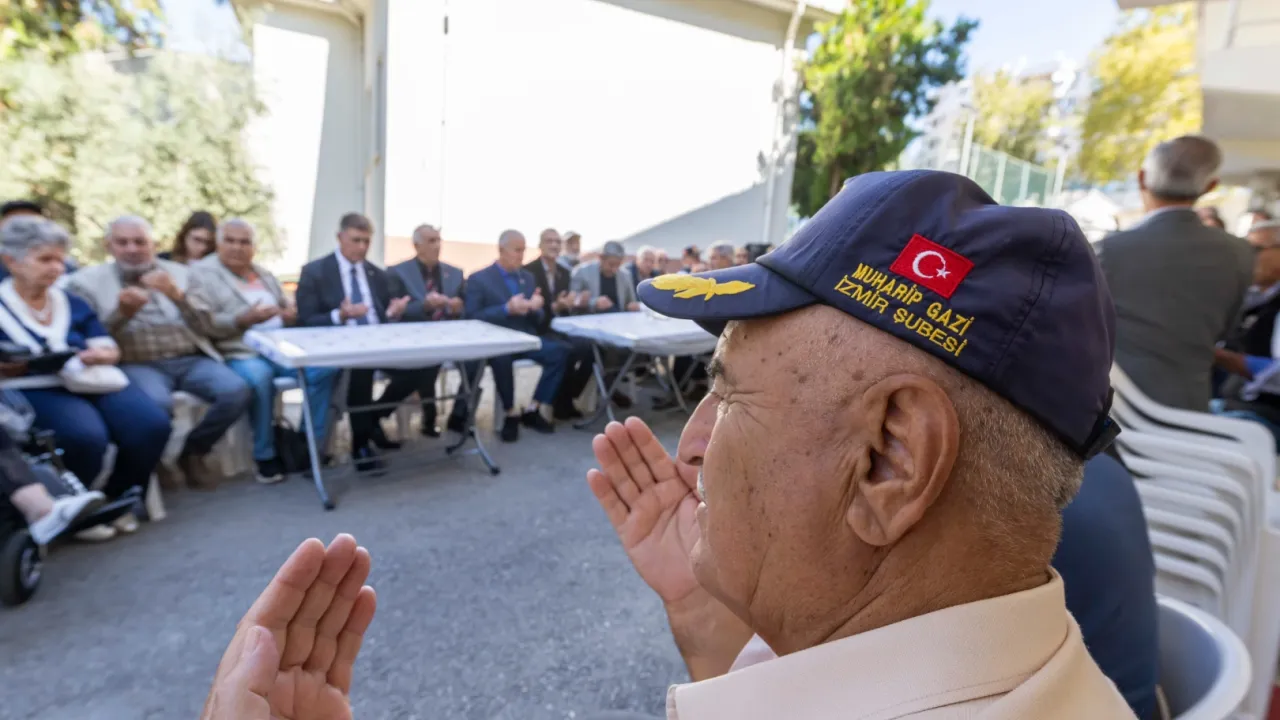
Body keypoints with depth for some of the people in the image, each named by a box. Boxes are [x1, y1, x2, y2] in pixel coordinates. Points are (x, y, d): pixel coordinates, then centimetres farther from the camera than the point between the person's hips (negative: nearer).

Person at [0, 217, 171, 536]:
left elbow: (110, 349, 13)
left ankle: (118, 500, -1)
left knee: (153, 424, -25)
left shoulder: (73, 303, 20)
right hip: (35, 389, -4)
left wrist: (101, 355, -11)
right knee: (86, 435, -36)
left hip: (95, 380, 4)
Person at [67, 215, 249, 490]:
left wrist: (177, 296, -8)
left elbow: (206, 327, 8)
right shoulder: (88, 280, 11)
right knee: (158, 403, -36)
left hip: (191, 360, 3)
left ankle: (192, 451, 0)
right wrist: (121, 313, -15)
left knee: (237, 392, -27)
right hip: (136, 364, -2)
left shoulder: (179, 273, 17)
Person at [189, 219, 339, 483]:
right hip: (240, 355, -5)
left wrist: (292, 316, 2)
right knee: (258, 377, -38)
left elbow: (288, 309, 27)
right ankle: (265, 455, -18)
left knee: (327, 366, -20)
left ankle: (312, 442, -10)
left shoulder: (264, 274, 23)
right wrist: (242, 320, -21)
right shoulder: (201, 273, 4)